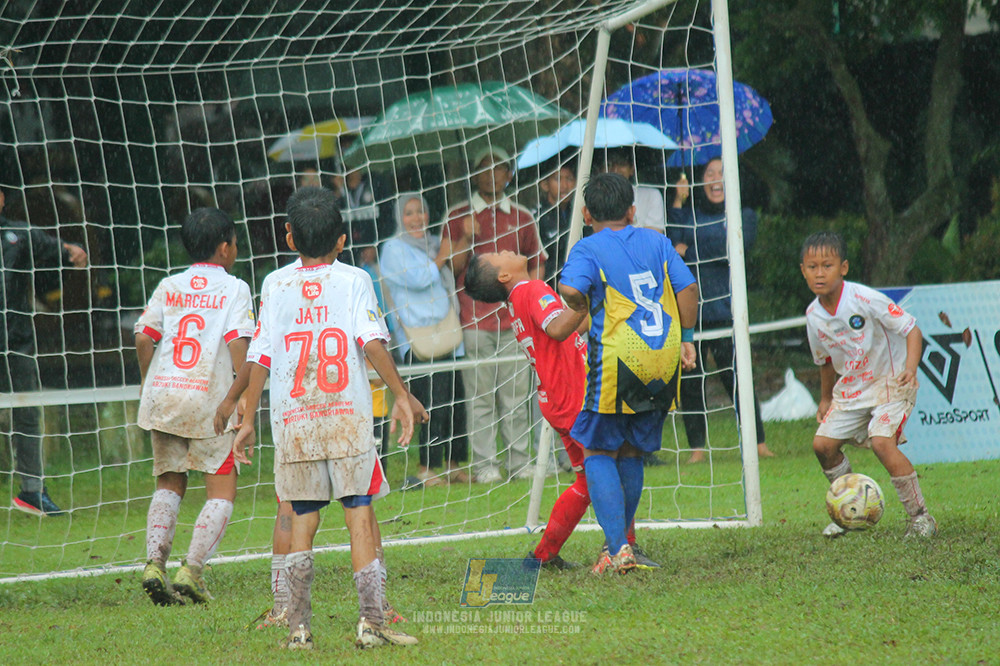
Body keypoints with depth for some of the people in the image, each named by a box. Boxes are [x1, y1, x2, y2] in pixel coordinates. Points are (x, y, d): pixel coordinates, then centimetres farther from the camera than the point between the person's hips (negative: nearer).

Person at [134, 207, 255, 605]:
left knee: (169, 484, 16)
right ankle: (192, 569, -10)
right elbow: (237, 343, -10)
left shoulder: (168, 287, 12)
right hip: (210, 398, -4)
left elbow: (143, 337, 4)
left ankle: (154, 561, -2)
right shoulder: (234, 289, 2)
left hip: (162, 394, 4)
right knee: (222, 491, 4)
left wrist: (149, 382, 18)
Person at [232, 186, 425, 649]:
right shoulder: (353, 281, 3)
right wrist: (401, 396, -5)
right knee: (360, 515, 0)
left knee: (302, 521, 8)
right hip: (348, 417, -2)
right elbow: (372, 341, -8)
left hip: (293, 421, 2)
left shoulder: (275, 285, 8)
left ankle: (299, 628, 5)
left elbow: (260, 357, 6)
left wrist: (247, 419, 11)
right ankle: (371, 621, -6)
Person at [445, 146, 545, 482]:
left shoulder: (521, 217, 14)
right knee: (480, 395, -4)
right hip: (474, 318, -2)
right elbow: (451, 267, 0)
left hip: (514, 317, 2)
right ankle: (485, 464, -2)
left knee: (516, 394, 3)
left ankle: (519, 461, 9)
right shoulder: (458, 217, 5)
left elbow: (538, 263, 20)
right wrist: (466, 238, -16)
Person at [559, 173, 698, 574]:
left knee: (598, 454, 3)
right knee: (632, 454, 18)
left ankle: (618, 550, -11)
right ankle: (621, 539, 23)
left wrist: (581, 308, 0)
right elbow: (688, 288, 7)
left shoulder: (589, 249, -3)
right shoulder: (656, 242, 12)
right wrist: (686, 338, 16)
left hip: (616, 360, -5)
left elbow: (570, 289, -21)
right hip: (663, 361, 5)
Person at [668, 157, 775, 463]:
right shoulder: (689, 214, 19)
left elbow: (733, 250, -7)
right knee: (689, 381, -1)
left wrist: (690, 251, -6)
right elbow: (673, 243, 1)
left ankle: (758, 443, -4)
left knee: (735, 377, -9)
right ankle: (697, 447, 6)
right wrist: (677, 204, -3)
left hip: (724, 309, -3)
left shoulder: (743, 215, 10)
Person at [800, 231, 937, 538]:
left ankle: (920, 517, -15)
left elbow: (911, 329, -18)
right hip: (851, 388, 7)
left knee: (881, 441, -25)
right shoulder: (814, 315, -3)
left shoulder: (865, 299, -22)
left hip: (890, 382, -7)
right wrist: (825, 399, 24)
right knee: (823, 444, -1)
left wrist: (910, 368, -34)